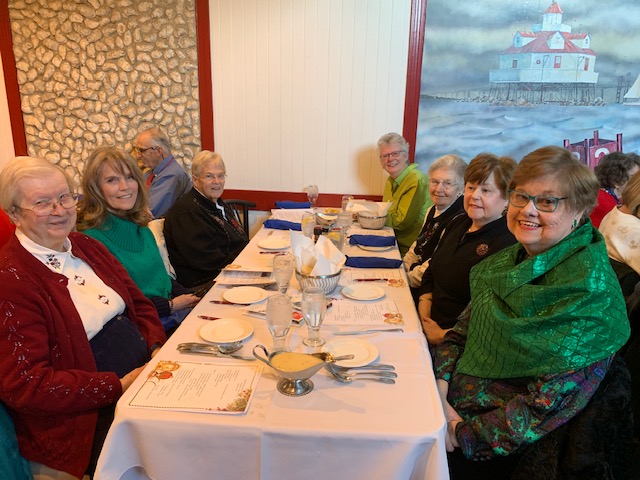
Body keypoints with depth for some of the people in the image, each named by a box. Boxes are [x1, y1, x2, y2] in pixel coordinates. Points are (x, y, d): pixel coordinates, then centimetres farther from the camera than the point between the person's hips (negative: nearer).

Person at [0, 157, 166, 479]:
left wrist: (158, 349, -5)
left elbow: (139, 305, 14)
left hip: (144, 377, 7)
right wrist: (118, 386, -19)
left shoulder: (88, 248, 10)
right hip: (83, 420, -7)